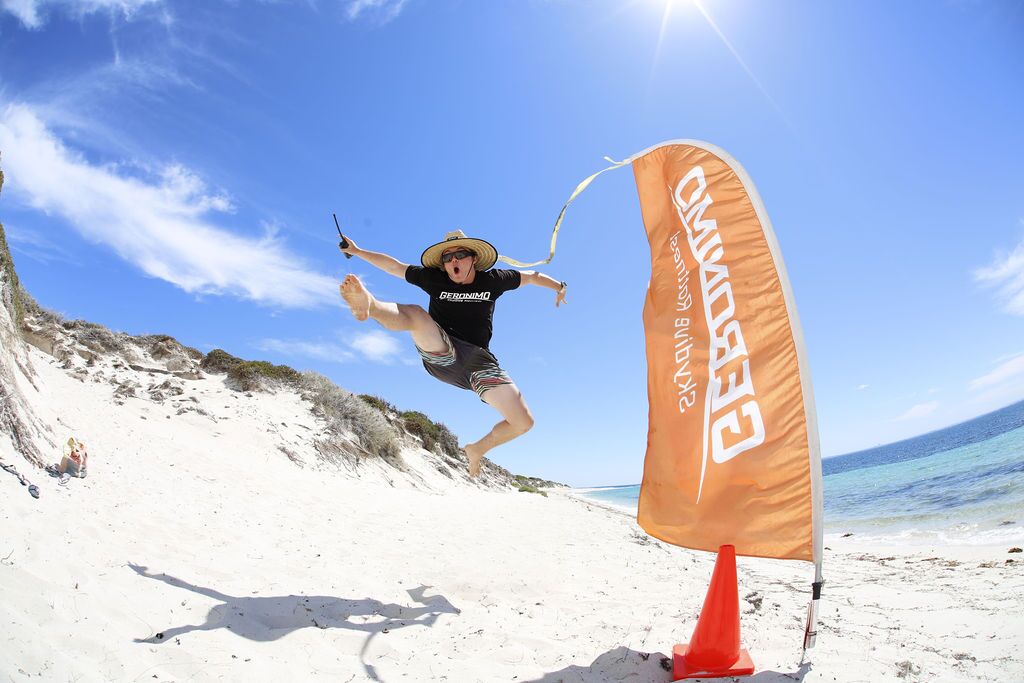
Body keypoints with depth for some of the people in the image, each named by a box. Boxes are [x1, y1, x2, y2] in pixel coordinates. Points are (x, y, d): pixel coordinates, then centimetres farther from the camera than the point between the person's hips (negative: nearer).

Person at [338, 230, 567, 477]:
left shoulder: (493, 280, 7)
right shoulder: (434, 278, 5)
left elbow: (531, 276, 23)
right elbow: (393, 266, 13)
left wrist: (559, 286, 36)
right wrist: (357, 251, 15)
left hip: (477, 361, 2)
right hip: (439, 353, -1)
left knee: (523, 423, -8)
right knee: (415, 313, -31)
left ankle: (478, 449, 18)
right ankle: (367, 304, -63)